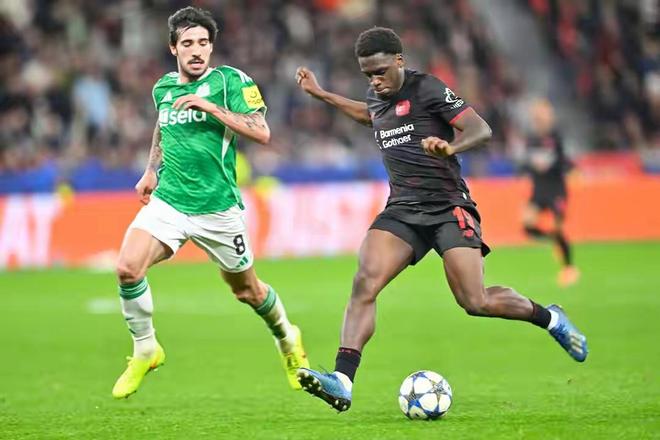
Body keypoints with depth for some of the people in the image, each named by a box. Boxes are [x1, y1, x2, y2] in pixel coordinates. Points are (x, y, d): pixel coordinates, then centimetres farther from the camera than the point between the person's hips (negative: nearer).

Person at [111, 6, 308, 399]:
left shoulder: (231, 81, -7)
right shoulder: (163, 88, 9)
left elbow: (262, 132, -17)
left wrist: (211, 107, -22)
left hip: (218, 207, -3)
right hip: (168, 201, 3)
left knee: (246, 289, 13)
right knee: (128, 267, -21)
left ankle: (288, 340, 44)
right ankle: (145, 351, -1)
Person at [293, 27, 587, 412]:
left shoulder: (427, 89, -9)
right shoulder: (377, 96, 12)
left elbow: (481, 130, -15)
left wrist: (450, 148, -35)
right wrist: (320, 94, 37)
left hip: (448, 206, -6)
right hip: (402, 209, 6)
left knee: (476, 302, -13)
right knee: (365, 283, -18)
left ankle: (550, 318, 17)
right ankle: (342, 382, -27)